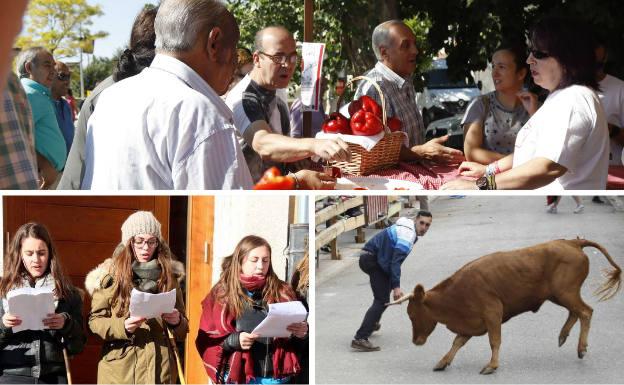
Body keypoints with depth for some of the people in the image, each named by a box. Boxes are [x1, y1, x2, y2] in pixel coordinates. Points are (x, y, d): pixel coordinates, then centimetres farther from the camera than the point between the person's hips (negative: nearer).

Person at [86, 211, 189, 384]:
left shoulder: (167, 277, 11)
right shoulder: (110, 275, 4)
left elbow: (183, 330, 14)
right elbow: (95, 320, 2)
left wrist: (177, 322, -10)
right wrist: (123, 326, -17)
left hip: (158, 368, 2)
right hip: (119, 368, -2)